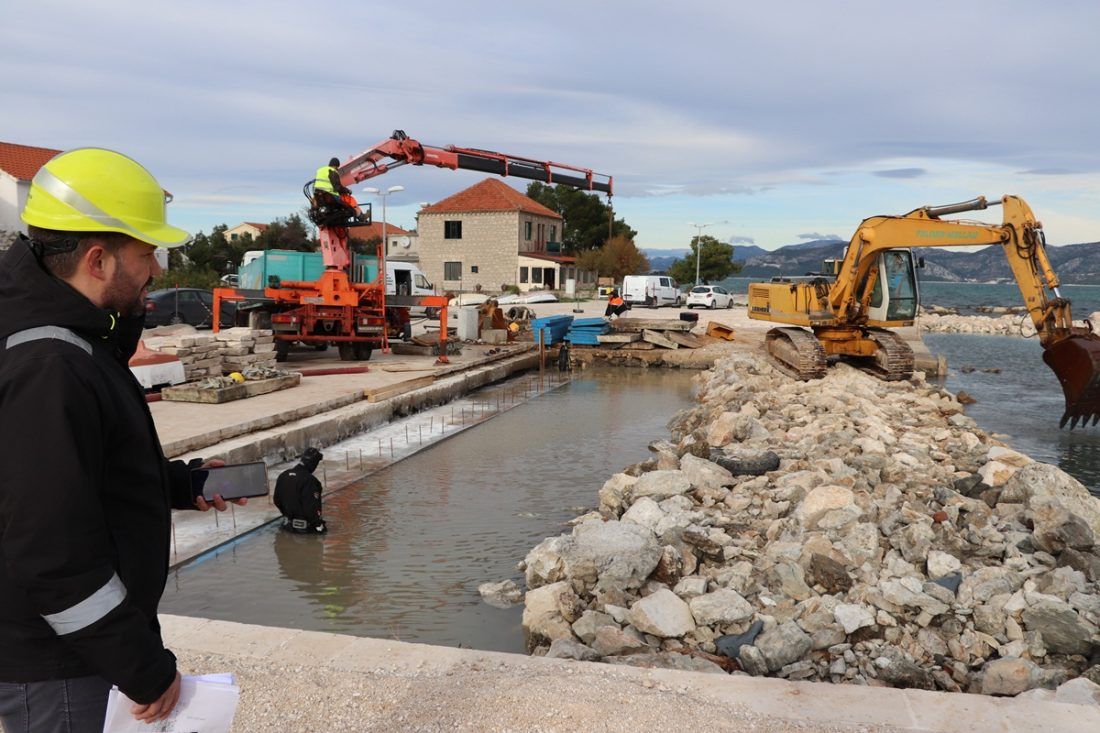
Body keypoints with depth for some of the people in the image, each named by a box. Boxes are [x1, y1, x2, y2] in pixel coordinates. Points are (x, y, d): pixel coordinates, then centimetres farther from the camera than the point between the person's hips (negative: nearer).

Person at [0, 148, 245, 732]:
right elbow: (54, 557, -28)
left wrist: (180, 484, 11)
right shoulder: (47, 371, -27)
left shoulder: (64, 338, 6)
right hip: (53, 671, -10)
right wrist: (149, 670, -20)